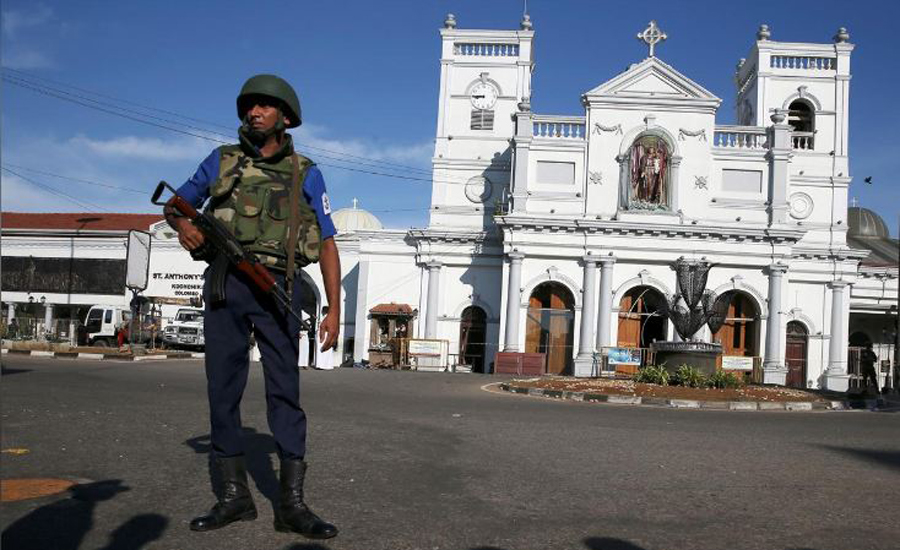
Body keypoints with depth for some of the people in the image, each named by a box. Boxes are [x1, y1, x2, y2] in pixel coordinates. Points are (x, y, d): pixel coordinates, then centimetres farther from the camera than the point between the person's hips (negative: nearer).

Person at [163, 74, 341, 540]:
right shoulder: (222, 161, 14)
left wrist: (334, 309, -3)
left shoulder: (305, 174, 8)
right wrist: (183, 225, -3)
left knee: (285, 388, -6)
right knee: (222, 388, 4)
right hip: (223, 285, 3)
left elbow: (327, 245, 6)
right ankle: (233, 495, 15)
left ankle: (291, 503, -2)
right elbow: (175, 204, 23)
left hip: (274, 288, -2)